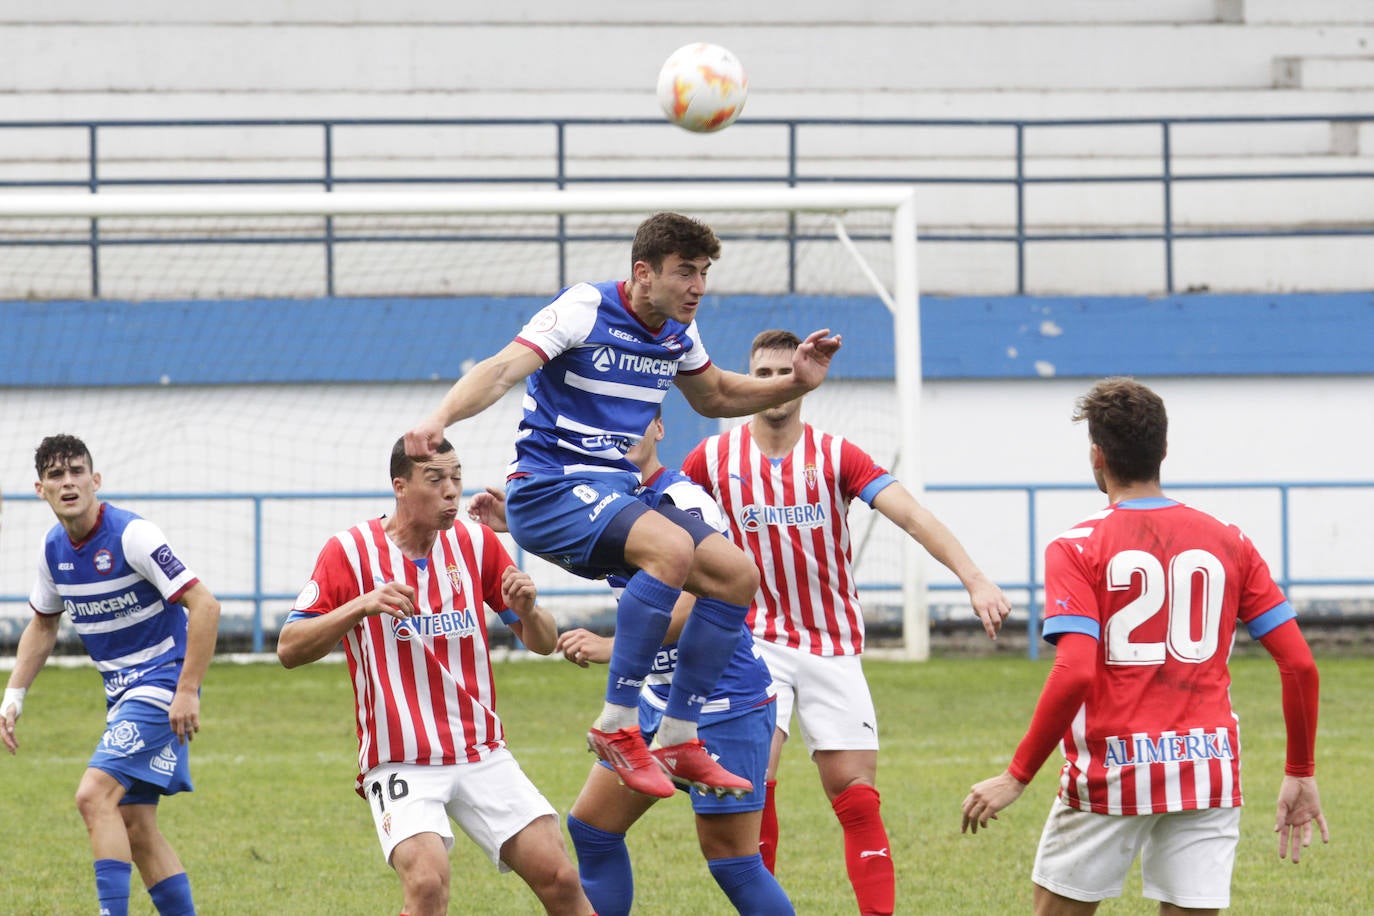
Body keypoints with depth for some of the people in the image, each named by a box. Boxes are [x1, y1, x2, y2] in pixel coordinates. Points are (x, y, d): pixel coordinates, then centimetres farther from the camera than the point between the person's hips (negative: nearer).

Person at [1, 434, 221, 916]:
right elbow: (43, 624, 22)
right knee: (135, 827, 6)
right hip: (120, 693, 8)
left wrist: (187, 692, -24)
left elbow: (204, 606, -21)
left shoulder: (132, 535, -18)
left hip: (161, 684, -8)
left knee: (95, 795, -21)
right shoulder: (54, 548, 5)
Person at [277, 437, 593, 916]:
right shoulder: (349, 551, -5)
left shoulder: (476, 542, 5)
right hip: (400, 763, -4)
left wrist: (528, 610, -13)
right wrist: (360, 607, -24)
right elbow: (289, 650, -9)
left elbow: (542, 642, 10)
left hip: (482, 756, 4)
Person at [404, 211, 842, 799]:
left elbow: (715, 397, 30)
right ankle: (616, 727, -26)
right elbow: (502, 370, -24)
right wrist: (440, 418, -43)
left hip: (616, 495, 8)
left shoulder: (678, 334, 10)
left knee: (737, 574, -4)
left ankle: (677, 741, 3)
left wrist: (794, 385, 14)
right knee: (672, 548, -33)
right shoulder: (583, 310, -13)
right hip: (549, 487, -8)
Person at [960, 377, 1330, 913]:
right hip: (1210, 777, 3)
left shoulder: (1077, 550, -5)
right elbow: (1299, 664, 4)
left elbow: (1074, 674, -17)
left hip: (1108, 777, -3)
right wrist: (1300, 774, 13)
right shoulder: (1229, 543, 6)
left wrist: (1017, 776, -10)